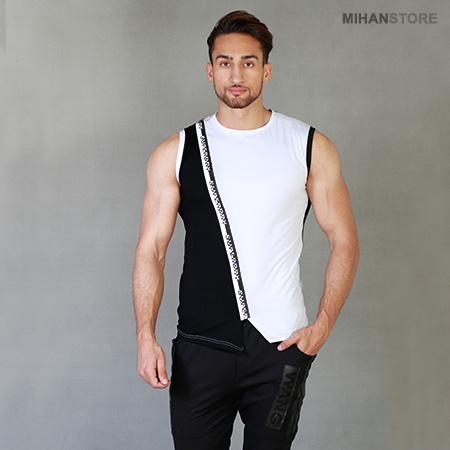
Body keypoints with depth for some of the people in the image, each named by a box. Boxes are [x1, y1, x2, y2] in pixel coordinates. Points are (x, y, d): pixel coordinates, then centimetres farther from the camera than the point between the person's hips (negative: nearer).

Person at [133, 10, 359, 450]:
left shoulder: (310, 147, 2)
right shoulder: (175, 153, 3)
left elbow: (344, 241, 6)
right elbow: (151, 248, 2)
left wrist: (323, 325, -3)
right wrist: (146, 336, -8)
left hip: (281, 346, 0)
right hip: (200, 346, 0)